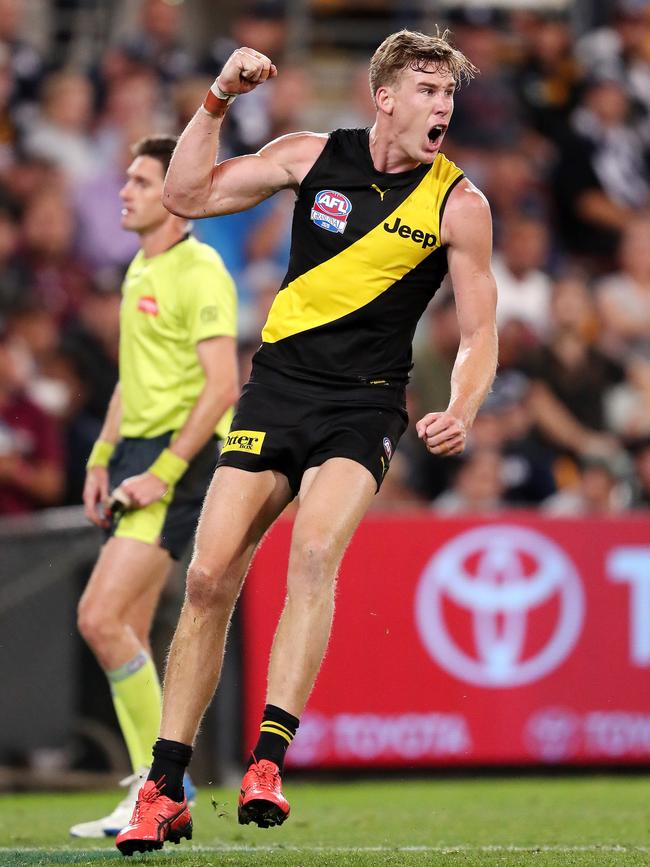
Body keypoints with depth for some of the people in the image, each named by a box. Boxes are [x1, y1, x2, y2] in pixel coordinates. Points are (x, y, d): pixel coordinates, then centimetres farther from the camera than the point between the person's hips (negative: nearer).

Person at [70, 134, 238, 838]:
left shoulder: (199, 273, -13)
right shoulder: (140, 270, 16)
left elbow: (222, 387, -20)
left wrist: (162, 472, -22)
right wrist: (101, 460, 17)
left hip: (181, 457, -9)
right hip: (138, 454, 9)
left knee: (101, 618, -17)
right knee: (124, 635, 7)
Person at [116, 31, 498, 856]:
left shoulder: (457, 202, -3)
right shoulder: (313, 156, 2)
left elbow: (479, 332, 0)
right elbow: (187, 195, 3)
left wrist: (460, 412, -18)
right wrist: (218, 99, -8)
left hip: (363, 407, -2)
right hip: (277, 387, 2)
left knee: (315, 550, -29)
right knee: (208, 577, -5)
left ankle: (268, 761, -31)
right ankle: (164, 789, 4)